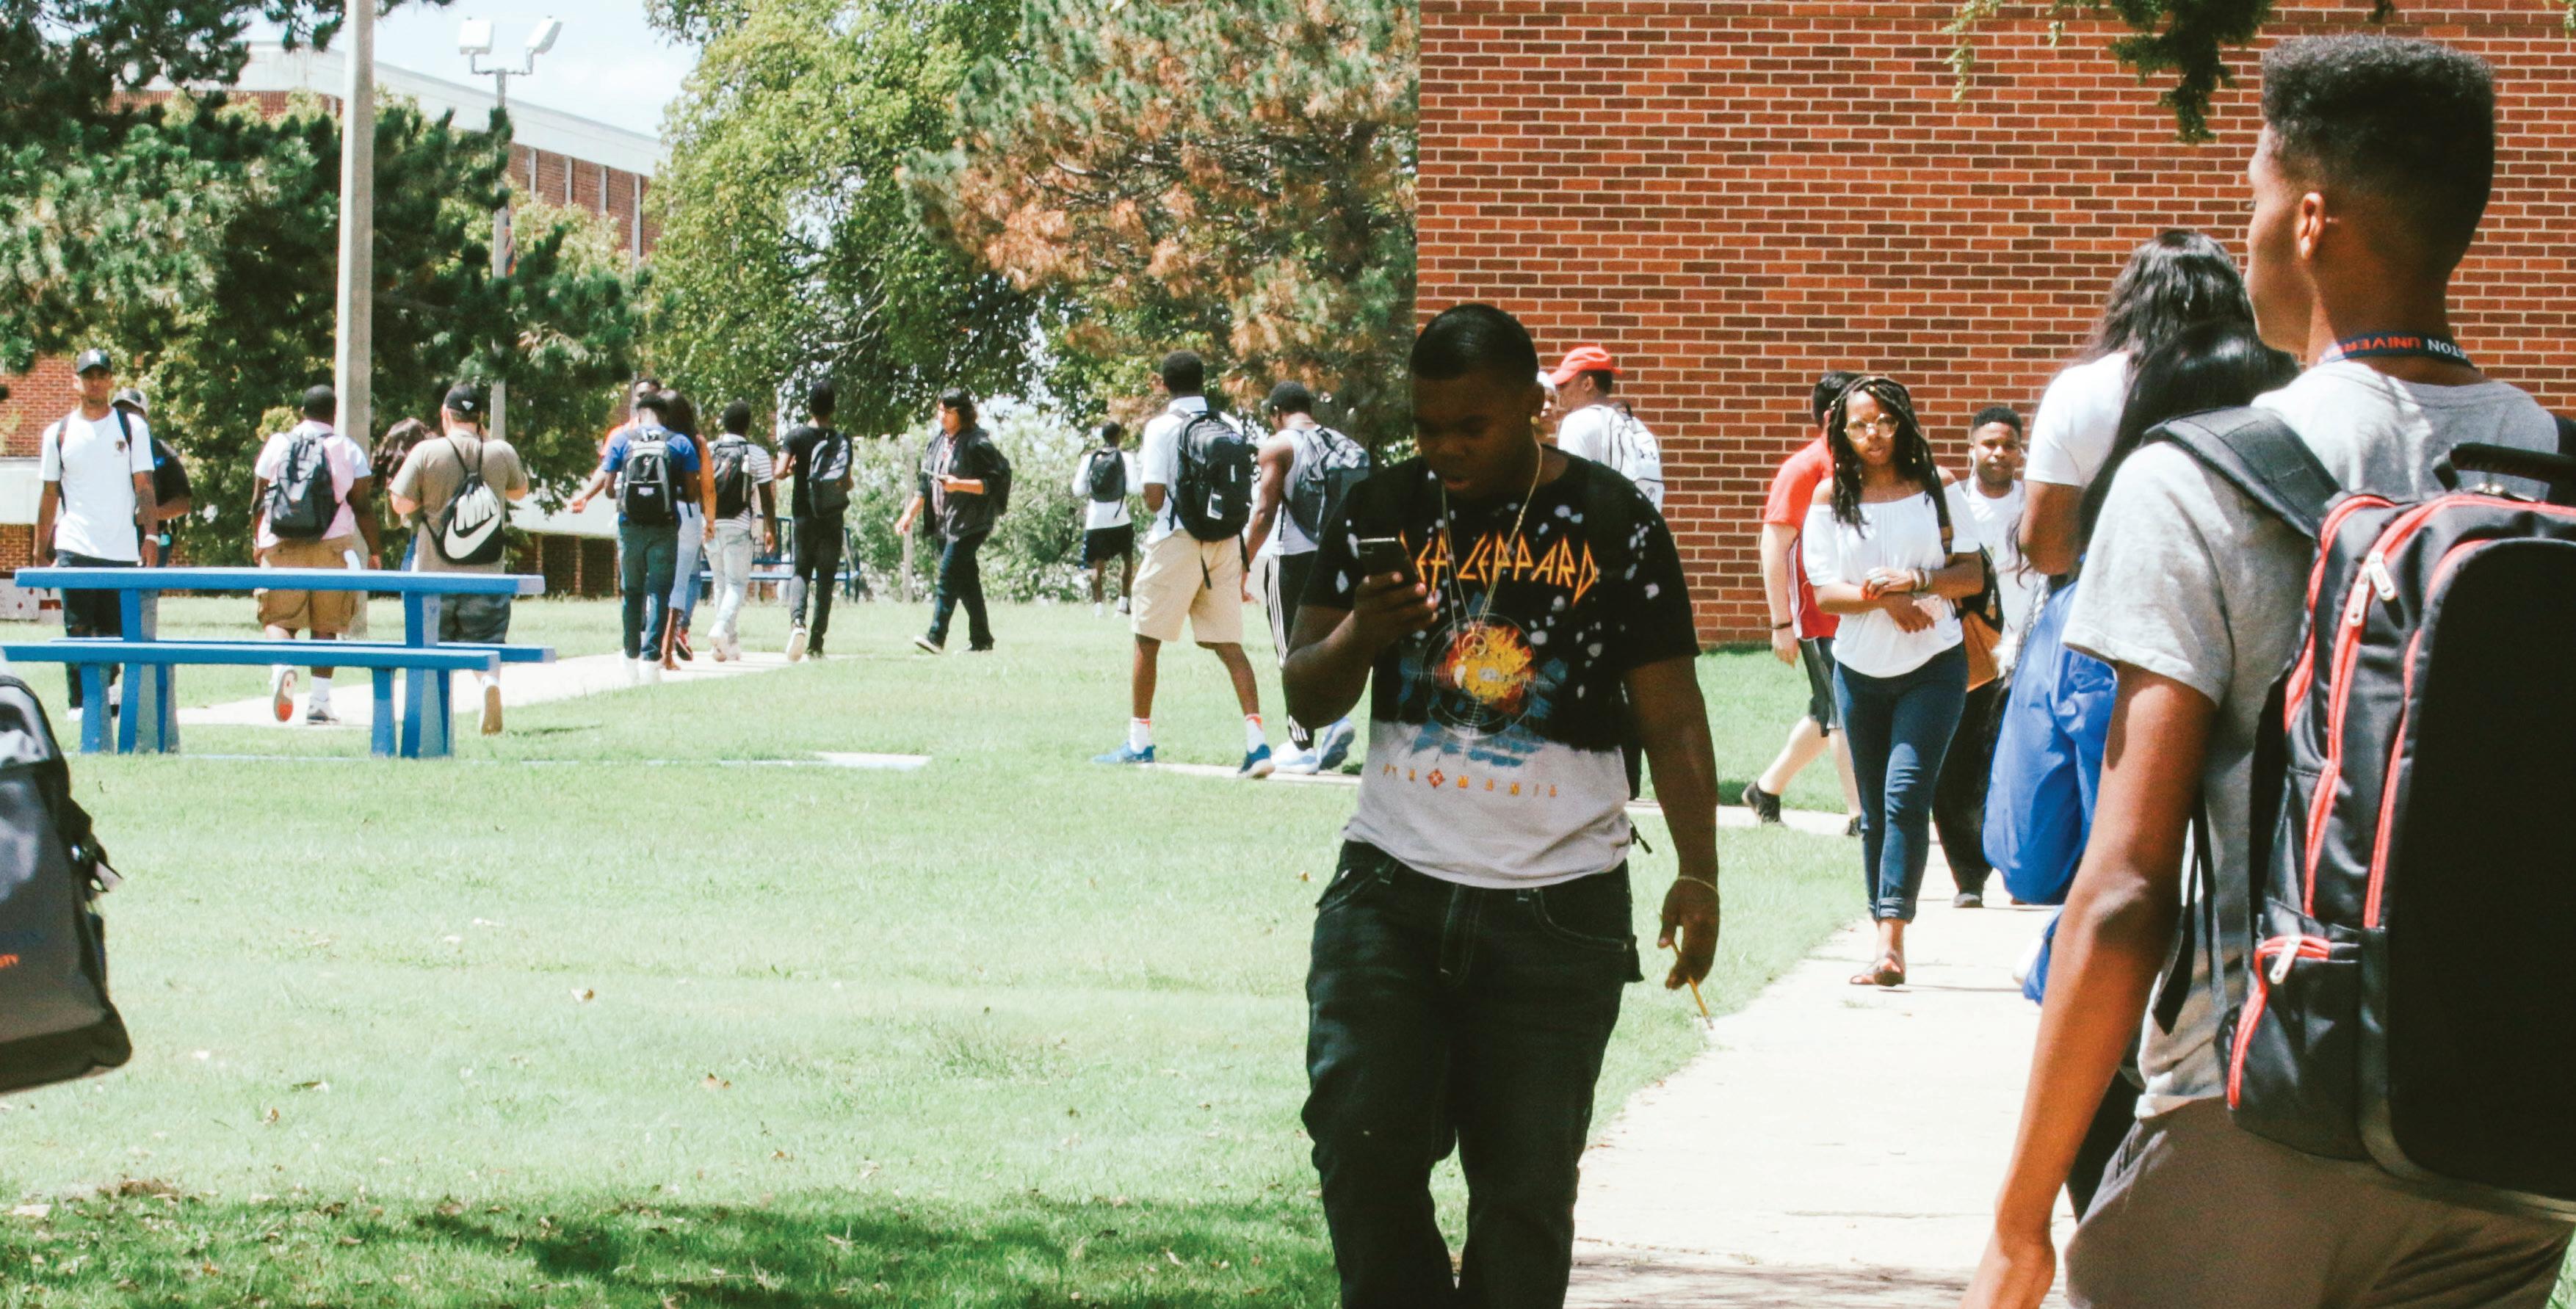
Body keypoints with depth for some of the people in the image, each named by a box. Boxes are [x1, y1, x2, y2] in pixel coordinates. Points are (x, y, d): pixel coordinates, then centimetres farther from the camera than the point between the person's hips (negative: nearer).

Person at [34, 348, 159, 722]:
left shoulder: (133, 427, 7)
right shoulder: (58, 433, 9)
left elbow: (144, 487, 4)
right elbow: (49, 495, 12)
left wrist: (151, 536, -6)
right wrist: (41, 550, 9)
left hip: (122, 549, 0)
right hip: (74, 547, 0)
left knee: (114, 631, 2)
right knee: (77, 630, -8)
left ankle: (107, 689, 17)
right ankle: (80, 701, -5)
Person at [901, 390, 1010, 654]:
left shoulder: (977, 443, -10)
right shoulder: (937, 440, 14)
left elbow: (995, 482, -15)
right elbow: (925, 483, 22)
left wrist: (959, 485, -23)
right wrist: (910, 514, 18)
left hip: (969, 523, -8)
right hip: (945, 522, 8)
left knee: (948, 574, -18)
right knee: (966, 580, 11)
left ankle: (936, 636, -24)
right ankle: (981, 639, 18)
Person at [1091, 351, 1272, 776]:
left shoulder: (1163, 426, -8)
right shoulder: (1228, 425, 7)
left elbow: (1154, 497, -13)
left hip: (1177, 540, -4)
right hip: (1226, 543, 4)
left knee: (1148, 640, 8)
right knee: (1229, 645, 3)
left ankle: (1139, 741, 12)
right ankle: (1256, 741, -8)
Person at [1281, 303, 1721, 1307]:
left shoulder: (1613, 526, 1)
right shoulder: (1382, 512, 7)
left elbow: (1672, 719, 3)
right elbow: (1306, 698, 9)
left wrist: (1697, 874, -6)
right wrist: (1358, 638, -13)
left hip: (1557, 911, -2)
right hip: (1391, 887, 2)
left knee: (1527, 1185, 2)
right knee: (1361, 1144, -11)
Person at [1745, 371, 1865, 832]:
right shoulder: (1803, 469, -12)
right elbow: (1774, 546, -13)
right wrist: (1781, 623, -17)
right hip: (1817, 616, -8)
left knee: (1828, 715, 14)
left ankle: (1767, 789, 28)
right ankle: (1859, 815, -2)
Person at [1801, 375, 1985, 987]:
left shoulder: (1936, 488, 1)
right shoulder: (1831, 499, 3)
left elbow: (1973, 574, 0)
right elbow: (1824, 591, -3)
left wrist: (1918, 580, -18)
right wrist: (1883, 598, -20)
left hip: (1933, 667, -3)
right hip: (1861, 671, 3)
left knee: (1905, 793, -16)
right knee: (1874, 810, 8)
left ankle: (1891, 944, -21)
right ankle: (1885, 942, 17)